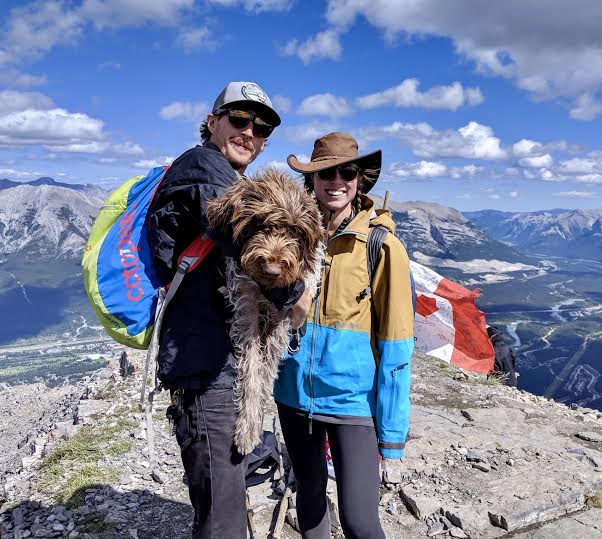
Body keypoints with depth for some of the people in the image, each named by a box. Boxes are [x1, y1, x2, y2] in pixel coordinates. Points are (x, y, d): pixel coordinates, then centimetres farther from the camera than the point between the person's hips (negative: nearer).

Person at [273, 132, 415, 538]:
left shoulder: (383, 246, -11)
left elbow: (395, 344, -11)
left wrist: (392, 431, -10)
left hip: (351, 397, -4)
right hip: (295, 393, 4)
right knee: (310, 494, 19)